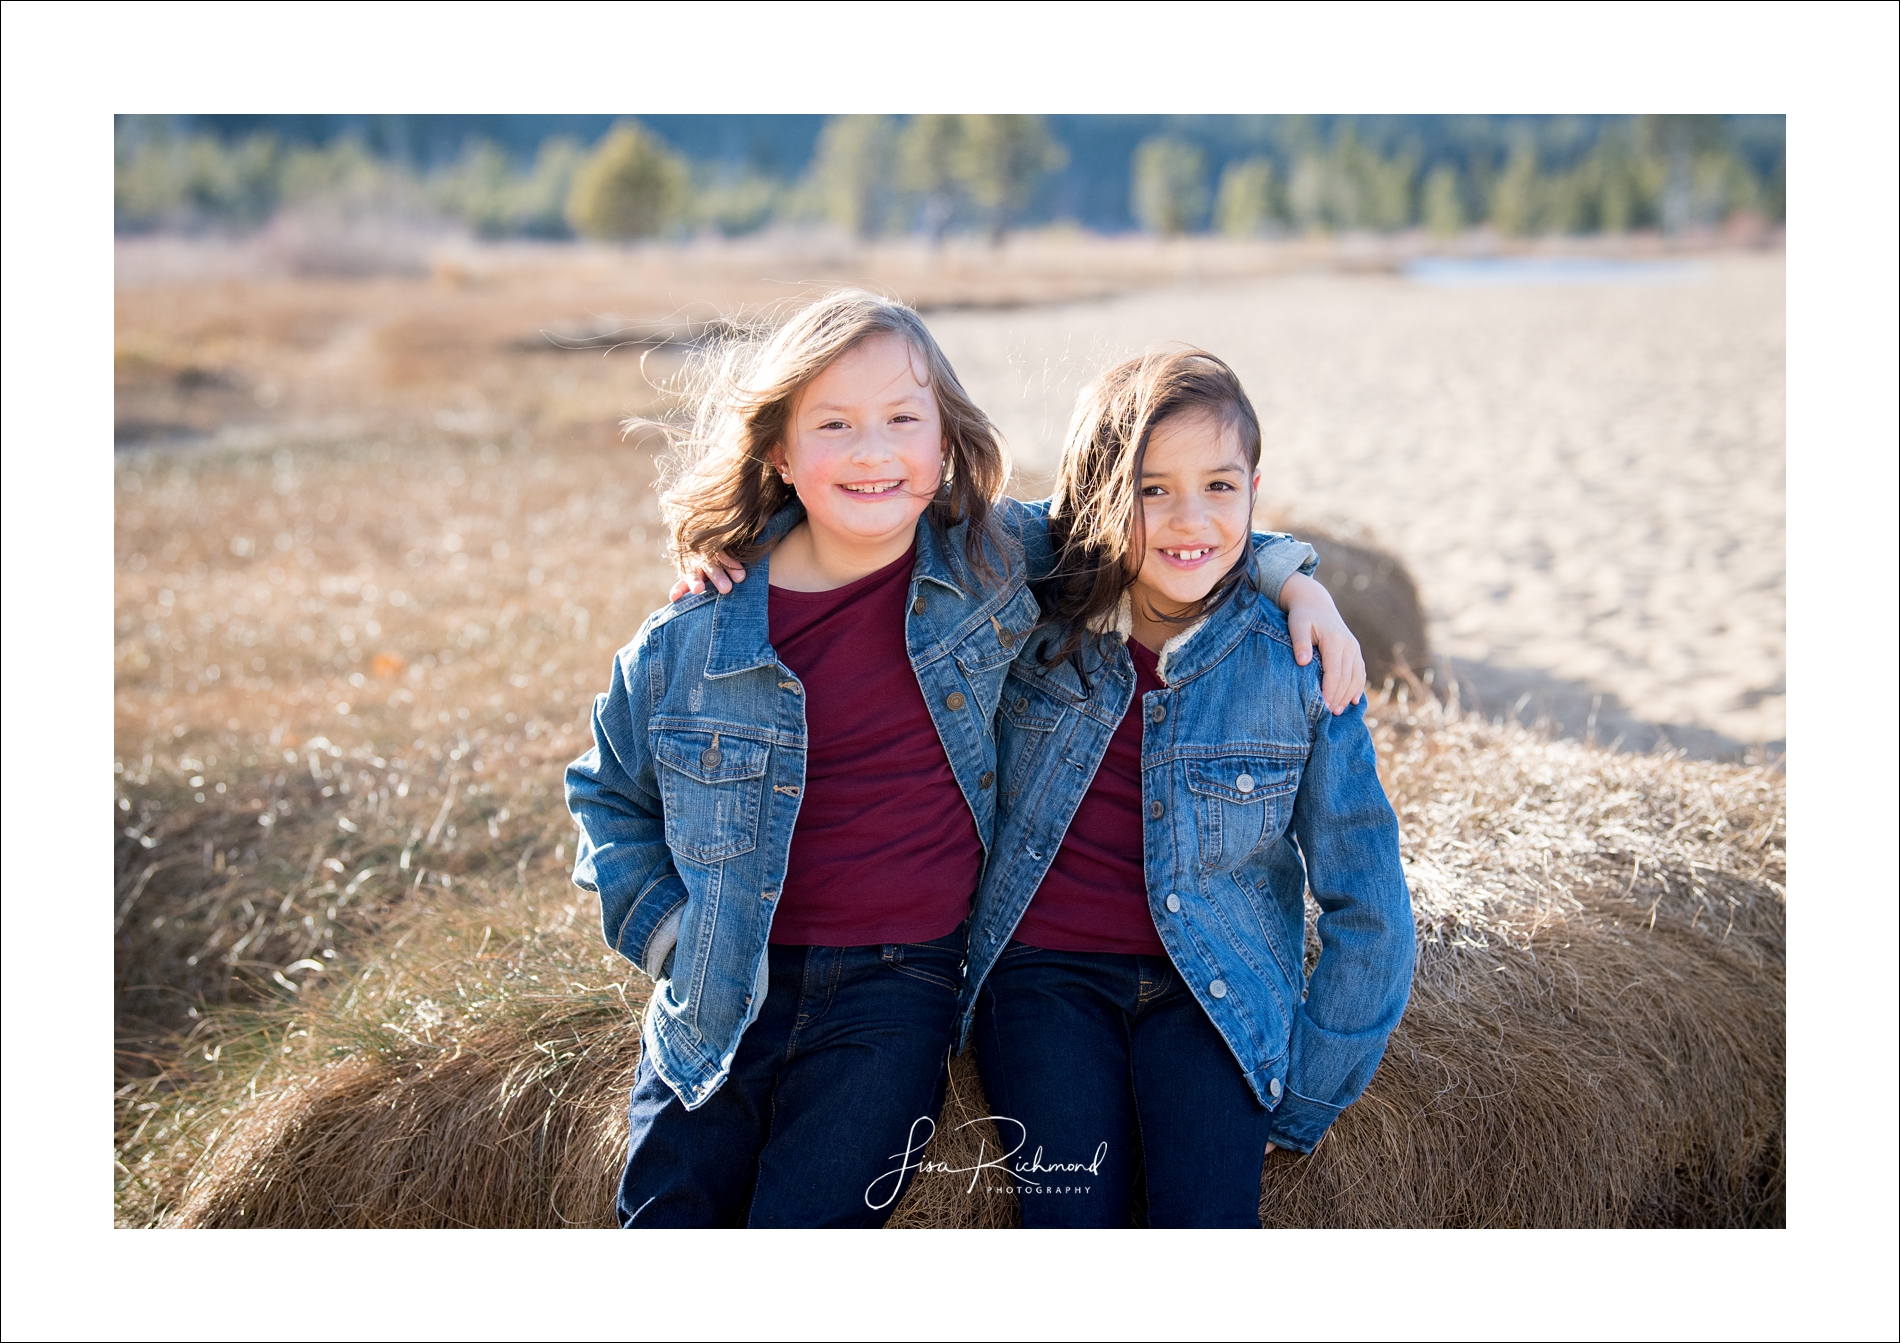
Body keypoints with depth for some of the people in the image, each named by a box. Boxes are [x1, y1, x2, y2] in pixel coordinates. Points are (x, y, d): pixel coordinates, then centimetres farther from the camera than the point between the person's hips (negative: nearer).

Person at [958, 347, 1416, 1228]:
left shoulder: (1300, 668, -5)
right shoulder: (1031, 621, -3)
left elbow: (1368, 909, 1)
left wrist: (1307, 1097, 1)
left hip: (1211, 989, 0)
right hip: (1044, 971, 1)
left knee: (1209, 1216, -22)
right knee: (1073, 1218, -20)